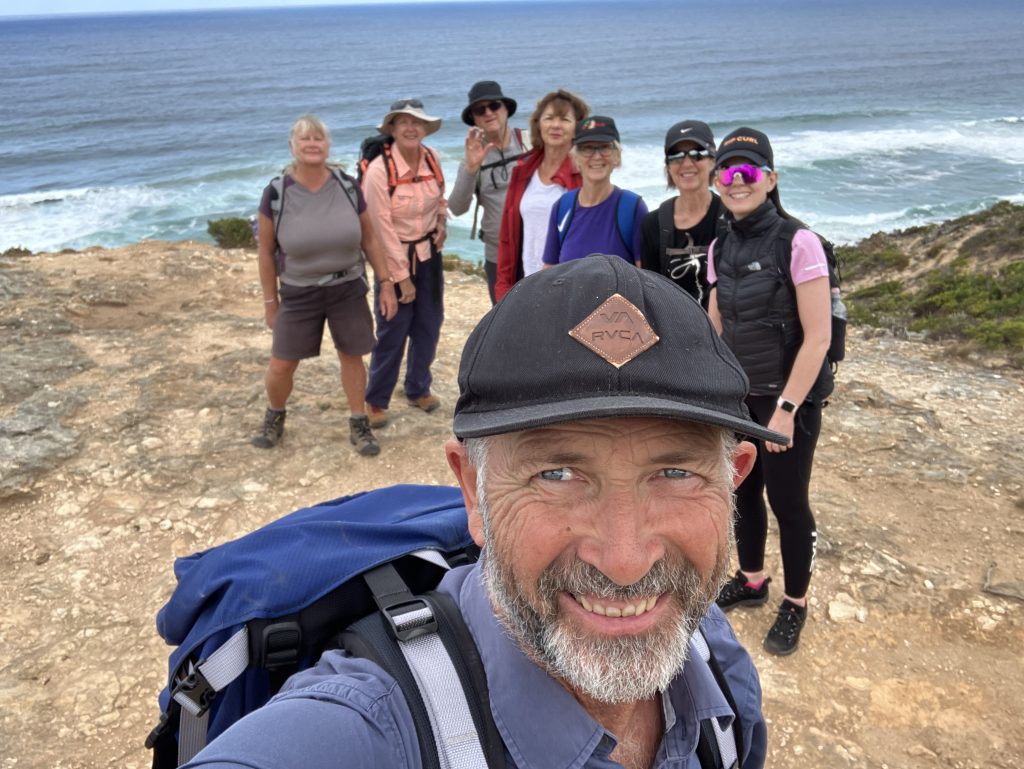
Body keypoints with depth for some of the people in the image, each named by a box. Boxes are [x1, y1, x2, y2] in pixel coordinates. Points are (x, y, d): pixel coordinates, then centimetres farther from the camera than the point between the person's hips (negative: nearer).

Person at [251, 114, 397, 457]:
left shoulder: (347, 186, -6)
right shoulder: (276, 193, -11)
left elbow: (369, 238, 3)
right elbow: (266, 252, -3)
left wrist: (385, 283, 1)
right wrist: (270, 301, -1)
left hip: (348, 289, 1)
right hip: (298, 294, -1)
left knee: (352, 356, 10)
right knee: (280, 366, 6)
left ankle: (358, 425, 28)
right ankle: (275, 416, 36)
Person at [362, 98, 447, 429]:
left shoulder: (432, 158, -3)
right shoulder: (379, 170, -19)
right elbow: (382, 228, -18)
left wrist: (441, 222, -1)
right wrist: (401, 276, -16)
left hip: (429, 254, 5)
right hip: (394, 257, -5)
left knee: (428, 326, 12)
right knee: (392, 333, 0)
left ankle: (418, 389, 31)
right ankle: (376, 400, 15)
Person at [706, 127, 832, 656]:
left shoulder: (798, 243, -16)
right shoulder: (720, 248, 3)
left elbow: (818, 338, -17)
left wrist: (787, 408, -18)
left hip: (789, 397, -5)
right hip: (738, 396, 6)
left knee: (787, 501, 6)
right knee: (743, 491, 17)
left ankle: (795, 606, 27)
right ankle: (751, 581, 39)